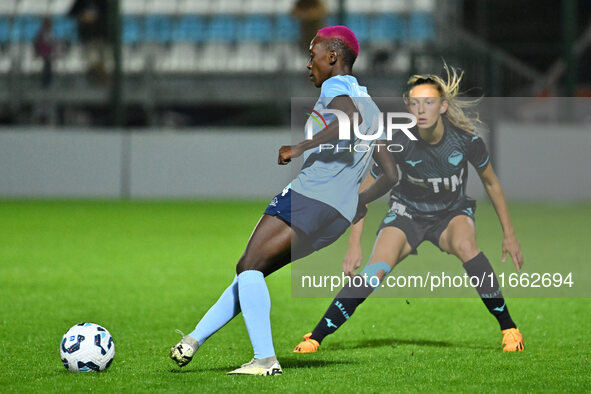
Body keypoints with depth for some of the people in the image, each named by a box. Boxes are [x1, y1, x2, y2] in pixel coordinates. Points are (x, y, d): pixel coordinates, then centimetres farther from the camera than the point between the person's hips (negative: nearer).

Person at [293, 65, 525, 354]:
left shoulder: (465, 139, -19)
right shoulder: (399, 143, -22)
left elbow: (491, 183, -1)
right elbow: (365, 191, -10)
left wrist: (509, 234, 2)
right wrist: (354, 244, -14)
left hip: (452, 214, 0)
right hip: (407, 214, 0)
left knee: (465, 245, -35)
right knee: (376, 270, -25)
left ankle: (508, 328, -26)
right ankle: (315, 338, -20)